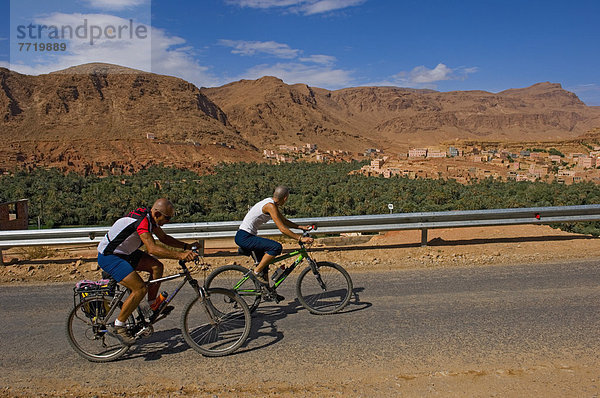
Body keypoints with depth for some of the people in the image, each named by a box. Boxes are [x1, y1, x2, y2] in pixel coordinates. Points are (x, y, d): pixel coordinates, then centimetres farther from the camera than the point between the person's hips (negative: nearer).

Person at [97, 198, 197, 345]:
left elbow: (163, 237, 10)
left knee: (157, 267, -4)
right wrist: (180, 255, -45)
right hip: (108, 257, -9)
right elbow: (152, 248, -40)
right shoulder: (141, 220, -30)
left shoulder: (150, 216, -2)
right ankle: (117, 326, -2)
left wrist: (186, 246, -1)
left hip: (124, 252, 9)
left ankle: (152, 307, 9)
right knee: (140, 289, -18)